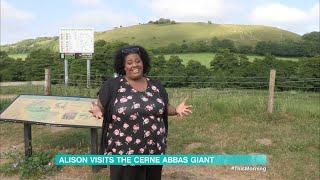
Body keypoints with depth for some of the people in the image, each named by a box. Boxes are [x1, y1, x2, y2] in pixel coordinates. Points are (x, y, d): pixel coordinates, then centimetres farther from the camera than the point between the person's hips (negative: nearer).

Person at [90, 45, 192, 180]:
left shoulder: (156, 86, 5)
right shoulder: (112, 85, -6)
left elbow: (165, 108, 13)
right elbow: (101, 108, -2)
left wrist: (176, 109, -6)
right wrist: (97, 111, -23)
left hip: (154, 150, 4)